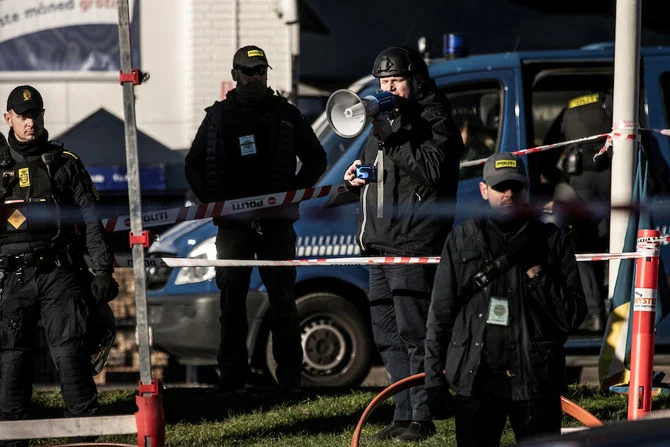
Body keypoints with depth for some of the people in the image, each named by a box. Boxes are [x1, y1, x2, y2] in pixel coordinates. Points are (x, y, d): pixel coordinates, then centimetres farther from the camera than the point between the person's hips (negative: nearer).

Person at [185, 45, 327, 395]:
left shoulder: (285, 115, 7)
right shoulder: (218, 116, 10)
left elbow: (316, 158, 11)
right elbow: (194, 164, 16)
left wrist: (293, 193, -3)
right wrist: (211, 200, 1)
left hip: (276, 222, -1)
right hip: (232, 221, 1)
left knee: (282, 299, -1)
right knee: (231, 298, 0)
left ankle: (289, 375, 4)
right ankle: (232, 375, 4)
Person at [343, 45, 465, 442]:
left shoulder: (433, 119, -5)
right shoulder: (386, 117, 22)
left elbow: (431, 168, -21)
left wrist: (390, 137, -24)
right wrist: (357, 179, 11)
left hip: (414, 244, -9)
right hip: (381, 244, 10)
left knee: (413, 332, -11)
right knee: (387, 335, 10)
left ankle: (421, 418, -9)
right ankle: (404, 416, 16)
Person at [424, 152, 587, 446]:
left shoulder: (551, 241, 5)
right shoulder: (462, 239, 8)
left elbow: (572, 316, 0)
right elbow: (440, 313, 9)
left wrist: (536, 272, -11)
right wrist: (434, 375, 5)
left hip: (535, 379, -1)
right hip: (474, 378, 1)